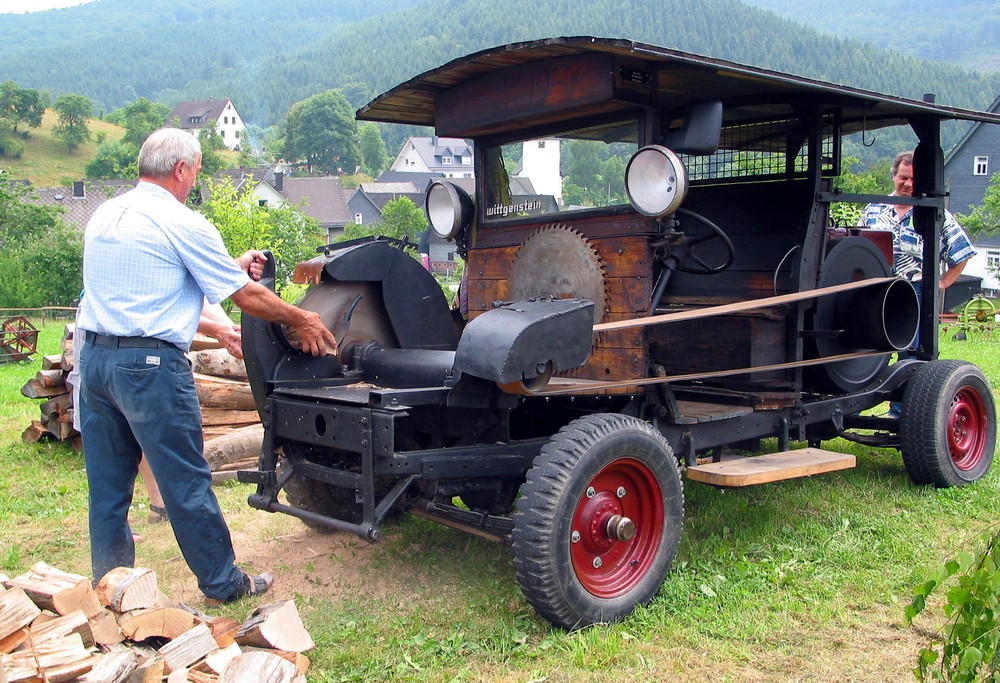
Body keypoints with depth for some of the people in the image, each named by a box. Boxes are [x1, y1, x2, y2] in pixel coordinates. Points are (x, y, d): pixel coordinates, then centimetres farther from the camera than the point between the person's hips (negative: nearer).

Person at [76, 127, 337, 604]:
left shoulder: (102, 216, 14)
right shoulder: (183, 224, -9)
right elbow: (246, 297, -5)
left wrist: (231, 266, 28)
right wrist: (301, 320, 9)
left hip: (93, 355, 8)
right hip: (150, 364, -8)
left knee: (107, 485, 15)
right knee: (186, 483, 3)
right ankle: (224, 584, 16)